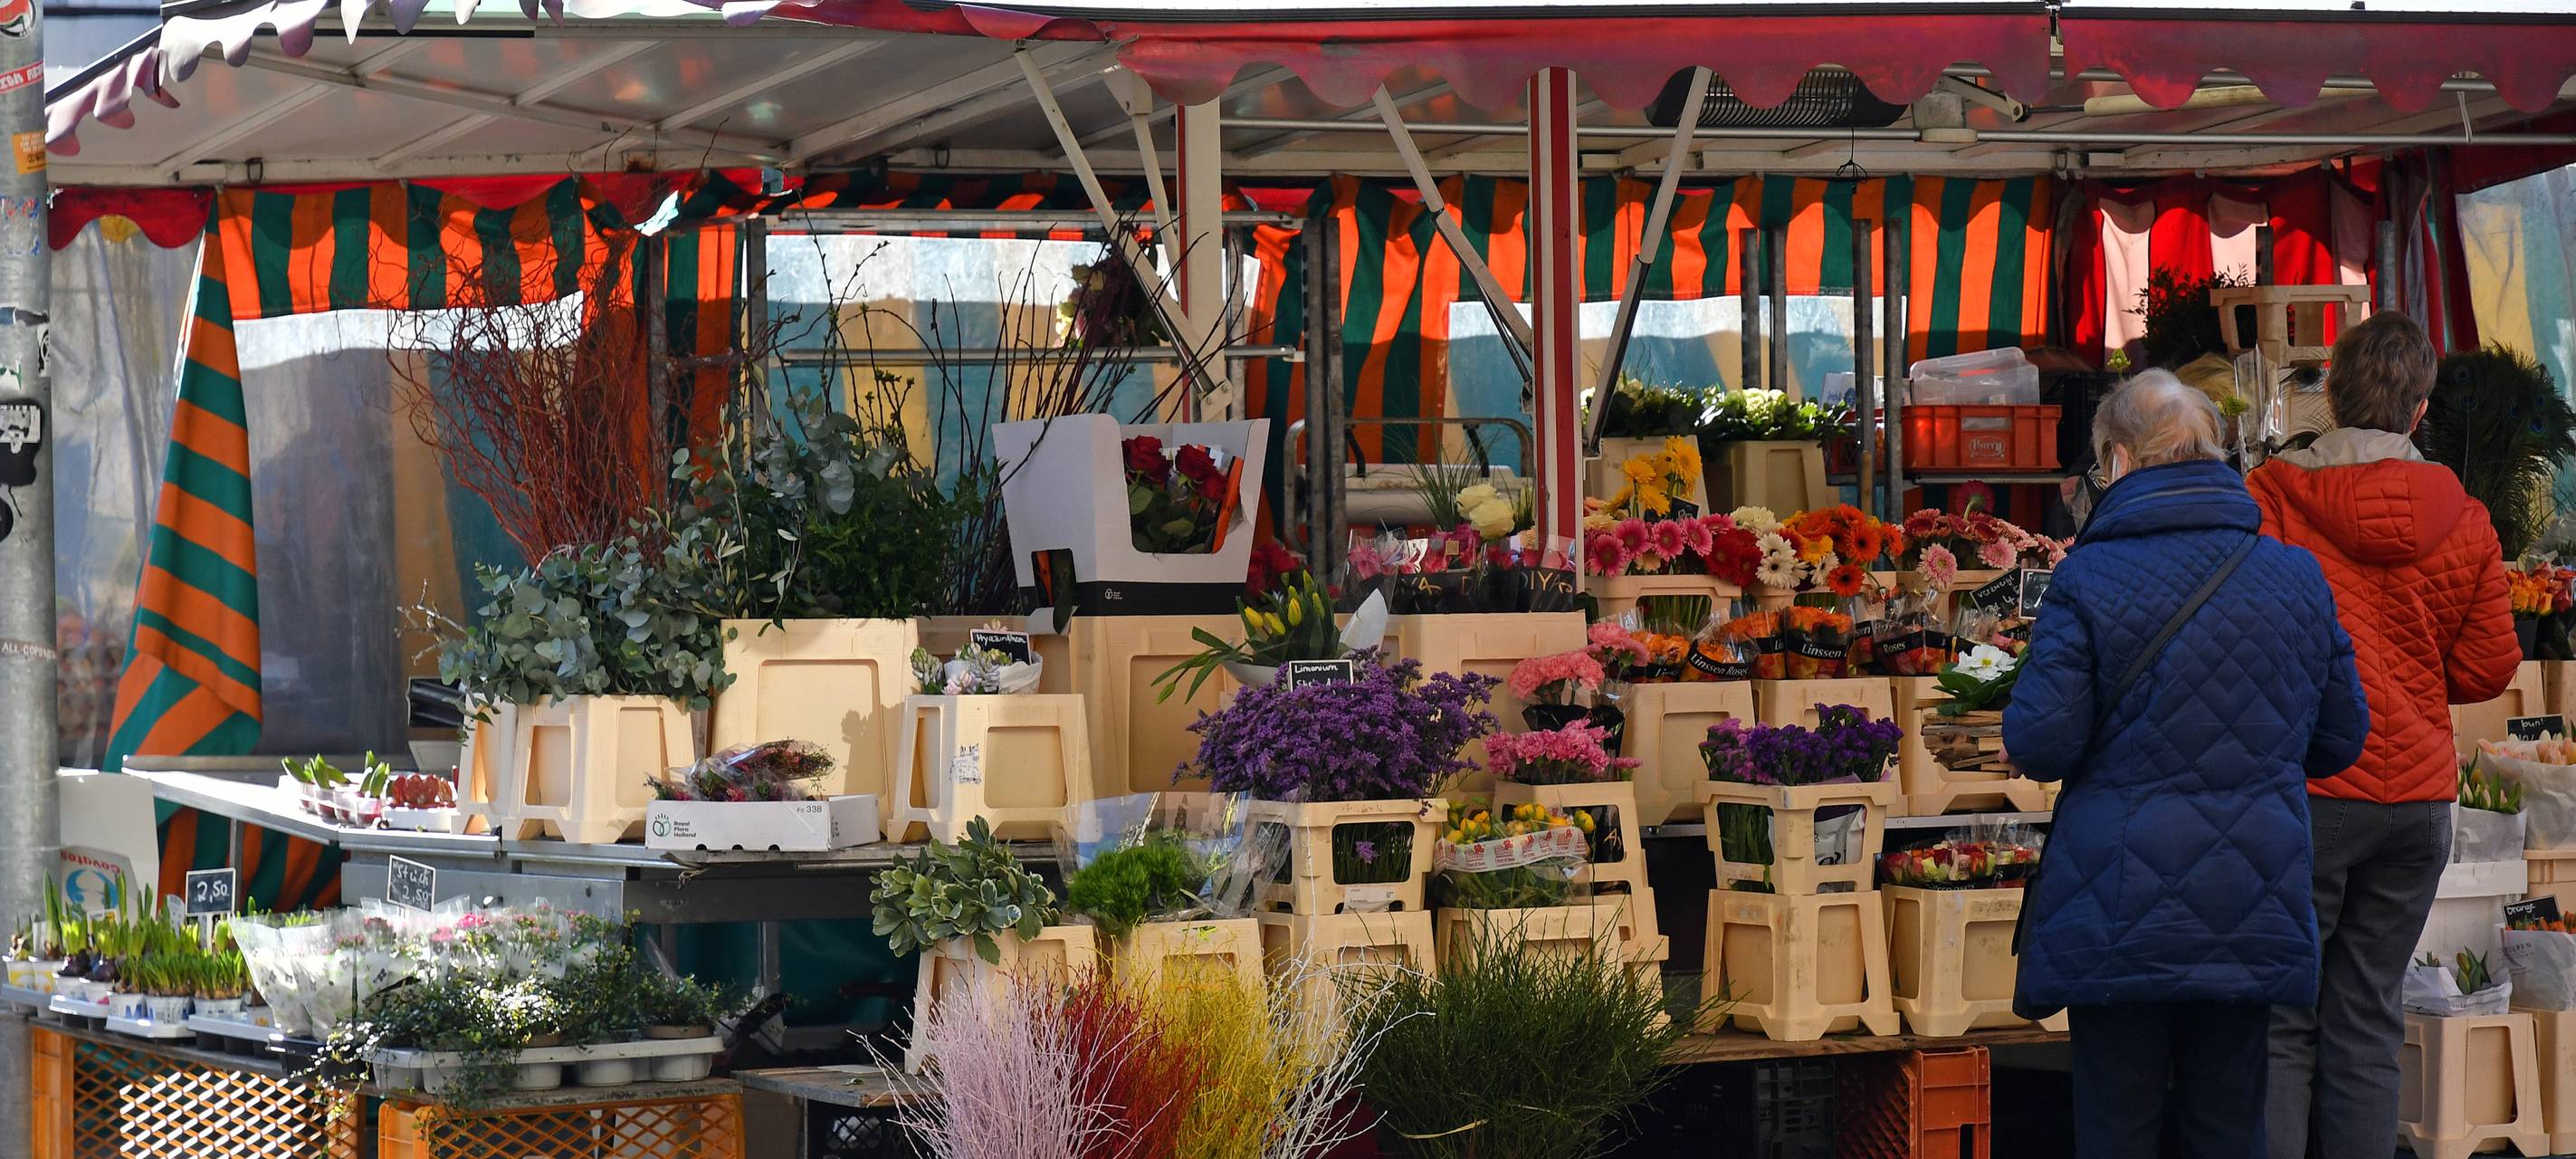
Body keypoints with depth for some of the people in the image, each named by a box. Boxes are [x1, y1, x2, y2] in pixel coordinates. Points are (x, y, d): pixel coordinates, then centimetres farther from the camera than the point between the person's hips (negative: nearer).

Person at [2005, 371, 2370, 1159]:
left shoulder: (2087, 579, -11)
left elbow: (2038, 746, -13)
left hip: (2123, 914, -3)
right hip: (2254, 912, 3)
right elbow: (2341, 739, 10)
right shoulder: (2298, 577, 2)